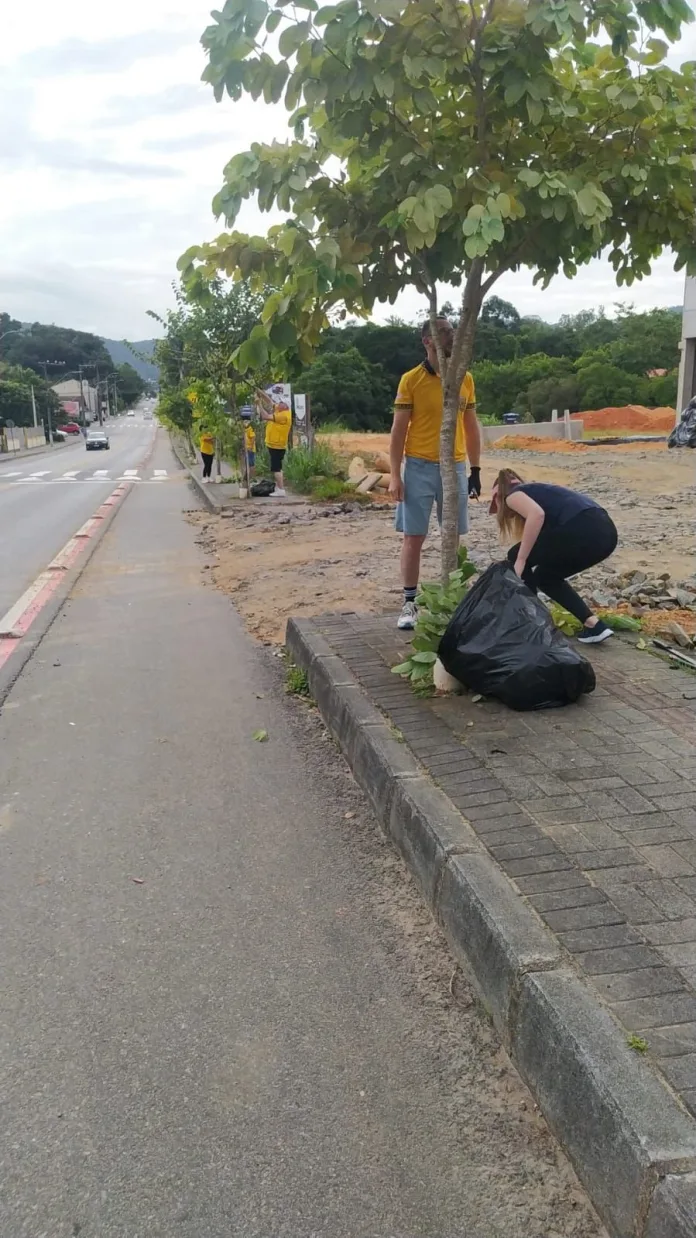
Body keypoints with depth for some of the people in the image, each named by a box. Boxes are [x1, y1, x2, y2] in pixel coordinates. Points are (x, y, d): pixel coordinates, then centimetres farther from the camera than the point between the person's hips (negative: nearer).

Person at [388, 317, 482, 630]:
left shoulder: (465, 379, 7)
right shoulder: (411, 380, -4)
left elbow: (471, 427, 12)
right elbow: (398, 430, -3)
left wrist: (475, 470, 8)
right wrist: (395, 475, -9)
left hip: (455, 467, 3)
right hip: (419, 468, -3)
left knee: (454, 538, 8)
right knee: (413, 537, 0)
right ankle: (409, 603, 8)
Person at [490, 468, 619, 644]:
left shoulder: (513, 495, 12)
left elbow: (537, 514, -12)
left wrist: (520, 560, -5)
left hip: (583, 531, -8)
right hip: (605, 531, 8)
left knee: (516, 558, 12)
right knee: (545, 576, 26)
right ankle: (594, 625, 16)